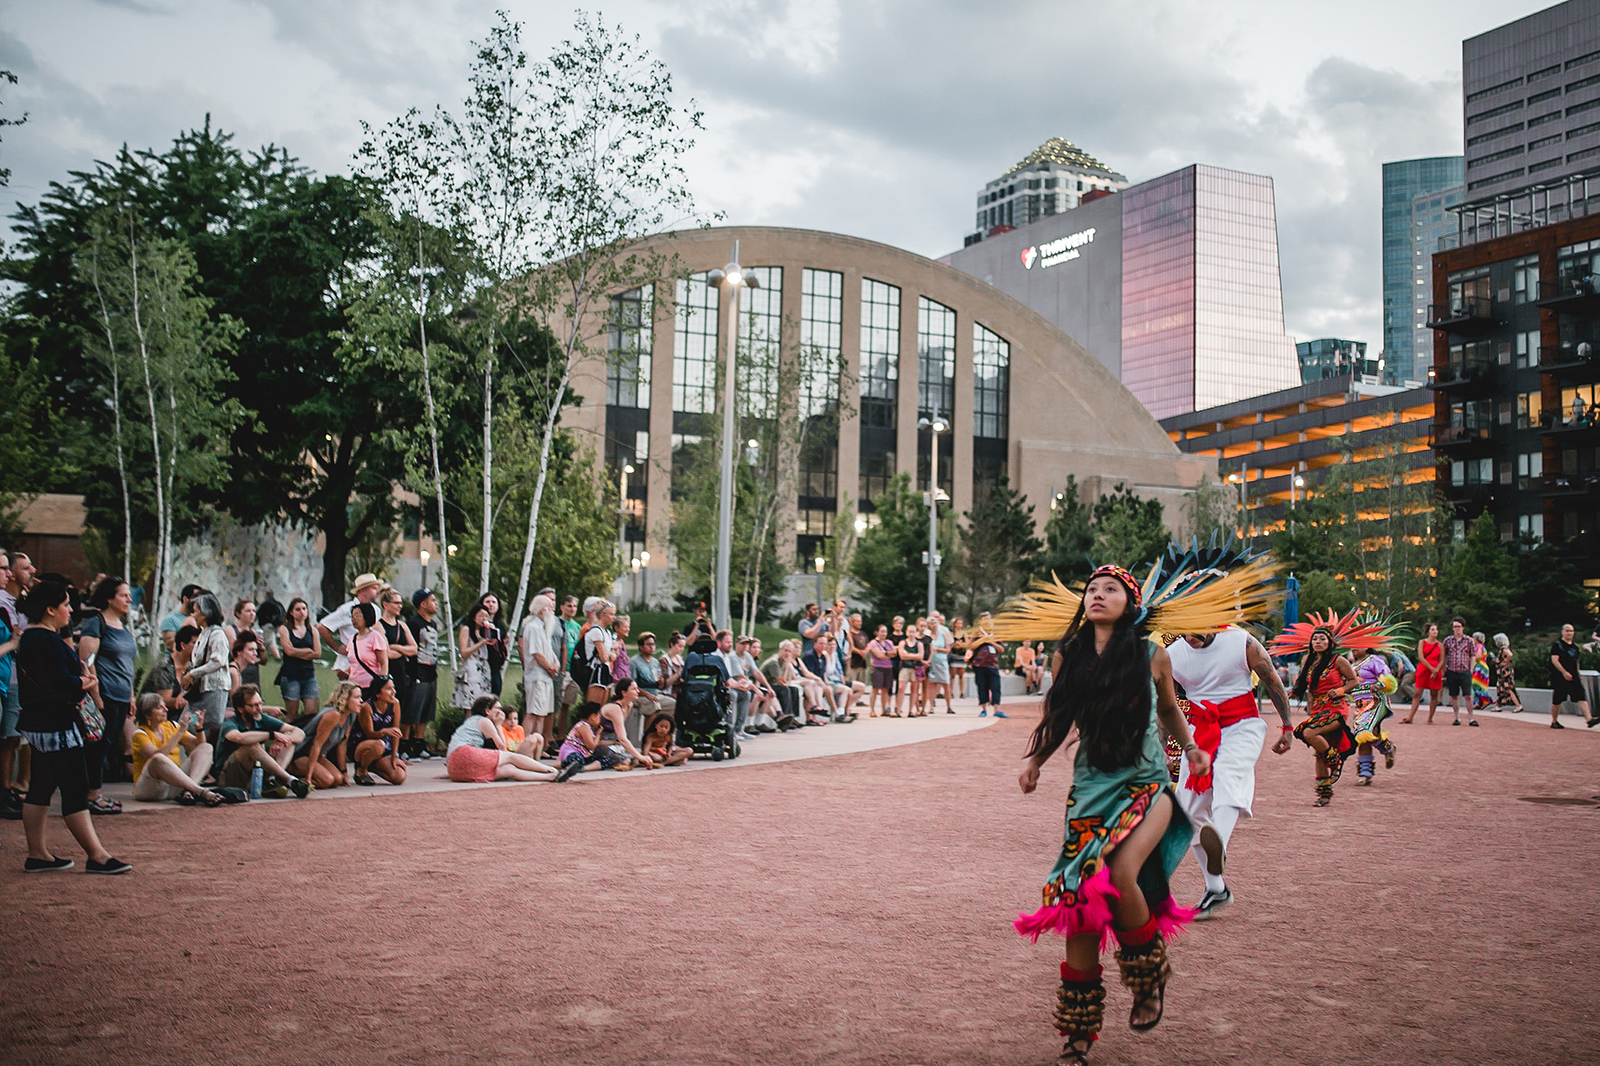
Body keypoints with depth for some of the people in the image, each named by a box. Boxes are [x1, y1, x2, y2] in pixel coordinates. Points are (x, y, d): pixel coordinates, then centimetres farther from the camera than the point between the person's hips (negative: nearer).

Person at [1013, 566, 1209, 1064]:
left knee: (1121, 873, -27)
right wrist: (1035, 763, -3)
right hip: (1091, 787, 2)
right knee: (1081, 899, -3)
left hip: (1147, 784, -2)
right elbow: (1058, 720, 12)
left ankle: (1151, 976, 3)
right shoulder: (1069, 657, 2)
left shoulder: (1153, 657, -2)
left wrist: (1191, 748, 6)